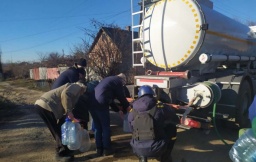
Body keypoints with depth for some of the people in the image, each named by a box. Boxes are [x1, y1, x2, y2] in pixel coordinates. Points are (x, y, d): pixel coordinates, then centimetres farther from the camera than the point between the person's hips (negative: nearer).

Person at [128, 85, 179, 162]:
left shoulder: (132, 112, 0)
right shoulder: (160, 107, -6)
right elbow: (176, 120, 11)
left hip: (139, 149, 3)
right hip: (157, 148, -2)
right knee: (172, 127, 20)